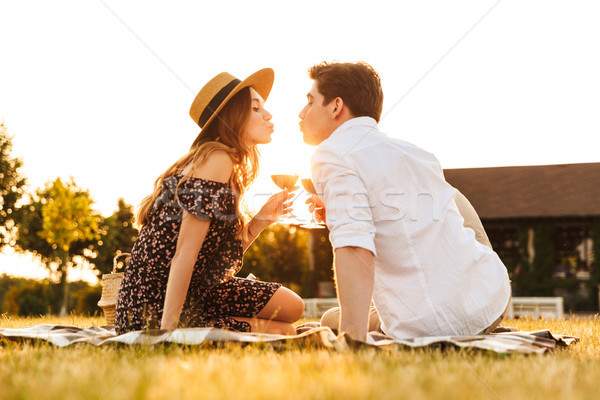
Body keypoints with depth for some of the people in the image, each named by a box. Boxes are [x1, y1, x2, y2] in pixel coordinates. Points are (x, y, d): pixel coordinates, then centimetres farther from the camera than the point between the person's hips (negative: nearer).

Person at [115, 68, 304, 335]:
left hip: (197, 292, 10)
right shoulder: (216, 159, -19)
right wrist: (168, 331, -29)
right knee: (284, 332, -5)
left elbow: (223, 256, 9)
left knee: (291, 307, 14)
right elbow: (184, 252, -26)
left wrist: (259, 221, -1)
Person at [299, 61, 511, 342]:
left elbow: (355, 250, -23)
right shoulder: (416, 153, 14)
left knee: (331, 323, 24)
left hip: (427, 327, -5)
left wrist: (352, 341, -29)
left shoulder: (332, 155, -8)